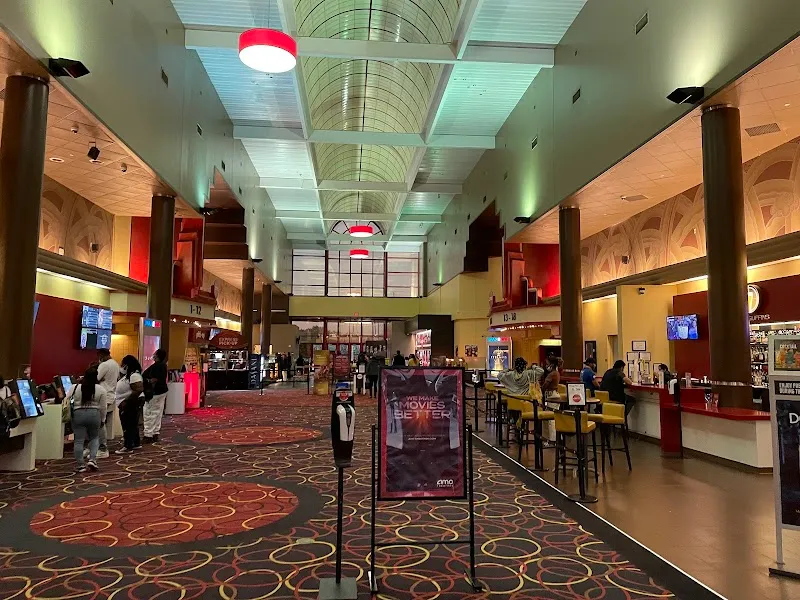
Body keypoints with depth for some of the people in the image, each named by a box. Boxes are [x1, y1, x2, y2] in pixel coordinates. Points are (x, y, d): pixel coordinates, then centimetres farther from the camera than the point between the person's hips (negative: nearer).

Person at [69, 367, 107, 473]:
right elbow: (103, 407, 1)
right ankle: (92, 459, 3)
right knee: (94, 438, 17)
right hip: (94, 415, 0)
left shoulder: (75, 387, -1)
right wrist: (102, 420, 11)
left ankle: (80, 465, 6)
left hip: (78, 415, 0)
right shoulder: (101, 389, -2)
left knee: (79, 441, 4)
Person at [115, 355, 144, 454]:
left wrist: (126, 401, -26)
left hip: (130, 404, -10)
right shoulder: (128, 375, 14)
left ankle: (128, 447, -1)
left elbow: (139, 390, -30)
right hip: (127, 405, 10)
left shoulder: (134, 375, -19)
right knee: (132, 424, 16)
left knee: (128, 425, -6)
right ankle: (136, 443, 25)